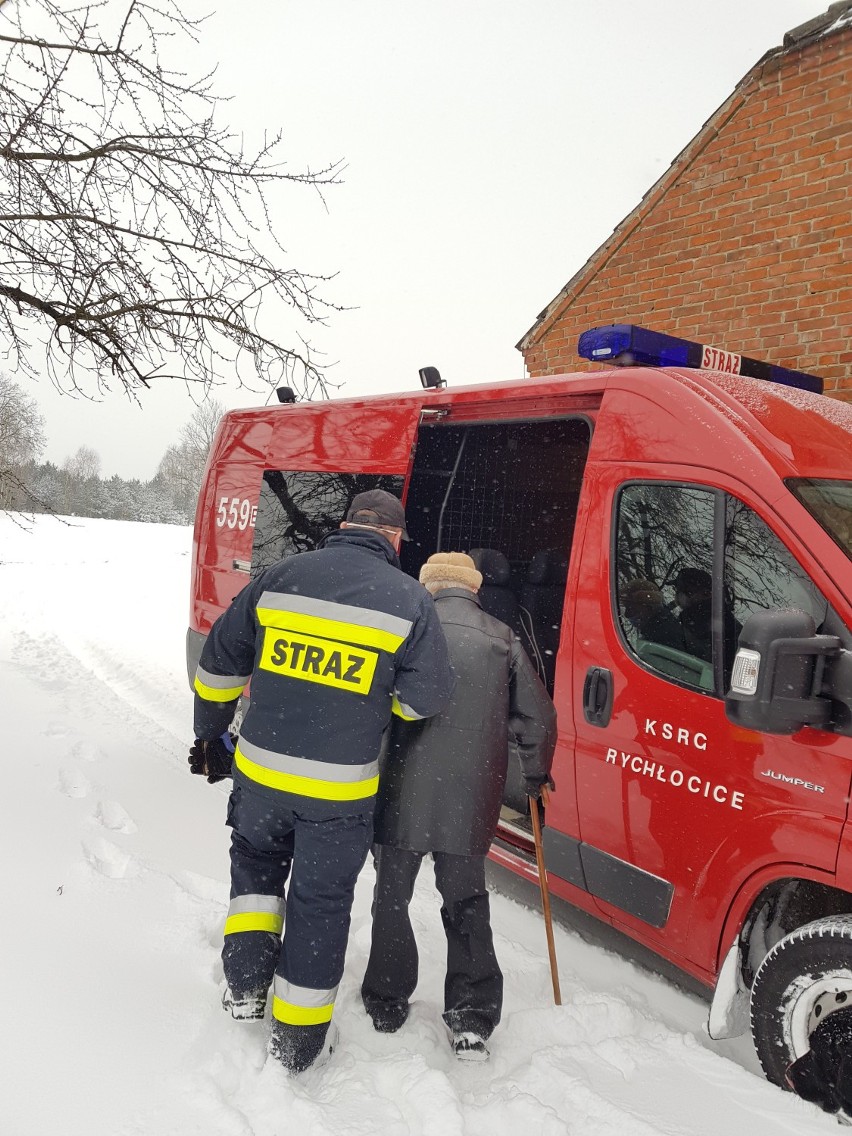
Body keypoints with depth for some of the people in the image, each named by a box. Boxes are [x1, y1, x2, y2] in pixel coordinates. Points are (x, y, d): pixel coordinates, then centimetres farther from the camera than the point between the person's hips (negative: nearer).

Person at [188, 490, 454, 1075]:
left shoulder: (280, 576, -1)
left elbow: (219, 664, 6)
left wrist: (211, 734, 21)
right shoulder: (411, 599, -8)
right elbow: (428, 696, -6)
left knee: (255, 860, 31)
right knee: (321, 900, 16)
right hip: (341, 791, -2)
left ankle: (246, 979, 25)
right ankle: (299, 1036, 30)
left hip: (260, 770, 2)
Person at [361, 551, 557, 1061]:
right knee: (467, 903, 18)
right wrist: (537, 775, 23)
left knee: (393, 897, 17)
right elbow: (538, 716, 7)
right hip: (472, 803, 2)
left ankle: (386, 1004, 28)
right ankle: (473, 1020, 17)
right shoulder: (504, 639, 4)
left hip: (405, 794, -2)